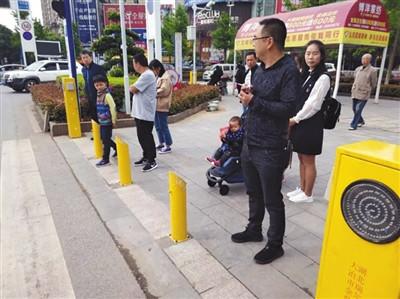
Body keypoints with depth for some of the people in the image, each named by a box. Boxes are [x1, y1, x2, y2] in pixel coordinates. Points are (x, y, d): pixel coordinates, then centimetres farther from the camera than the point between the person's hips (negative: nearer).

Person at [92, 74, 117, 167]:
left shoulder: (107, 95, -16)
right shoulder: (98, 95, 10)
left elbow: (113, 108, -20)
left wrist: (113, 120, -18)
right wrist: (99, 118, 18)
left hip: (107, 122, -9)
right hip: (101, 121, 9)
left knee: (106, 140, -2)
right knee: (104, 139, 17)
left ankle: (105, 159, 8)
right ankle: (117, 148, 35)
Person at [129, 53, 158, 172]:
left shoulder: (147, 75, -17)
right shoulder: (144, 75, 16)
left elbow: (132, 89, -17)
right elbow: (136, 90, 18)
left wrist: (131, 87, 3)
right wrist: (134, 88, -2)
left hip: (146, 113, -10)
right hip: (139, 112, 10)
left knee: (147, 137, -3)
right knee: (142, 136, 16)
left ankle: (152, 161, 7)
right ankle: (146, 157, 29)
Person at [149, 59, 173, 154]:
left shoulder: (165, 78, -11)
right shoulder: (157, 77, 16)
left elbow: (164, 91, -20)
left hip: (162, 106, -9)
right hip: (156, 105, 9)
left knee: (163, 126, -3)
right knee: (158, 126, 15)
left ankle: (168, 146, 6)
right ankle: (161, 143, 27)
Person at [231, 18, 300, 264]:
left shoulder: (289, 70, -14)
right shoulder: (261, 68, 11)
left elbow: (288, 108, -22)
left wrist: (253, 101, -18)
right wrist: (247, 95, -2)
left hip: (270, 149, -8)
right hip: (249, 144, 8)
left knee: (272, 200, 7)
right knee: (254, 193, 21)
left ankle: (275, 245, 27)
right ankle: (254, 230, 42)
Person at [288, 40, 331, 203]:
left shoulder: (323, 77, -13)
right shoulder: (306, 74, 13)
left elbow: (313, 105, -17)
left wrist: (295, 119, -10)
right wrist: (293, 119, 3)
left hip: (311, 124, -8)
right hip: (299, 122, 8)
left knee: (308, 161, 4)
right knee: (301, 158, 17)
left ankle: (307, 194, 18)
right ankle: (301, 188, 32)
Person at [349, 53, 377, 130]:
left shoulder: (372, 71, -6)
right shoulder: (358, 69, 9)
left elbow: (373, 84, 3)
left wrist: (367, 90, 10)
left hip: (364, 94, -6)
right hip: (355, 93, 6)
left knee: (358, 110, -9)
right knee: (354, 109, 14)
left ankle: (353, 125, -4)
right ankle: (361, 121, 35)